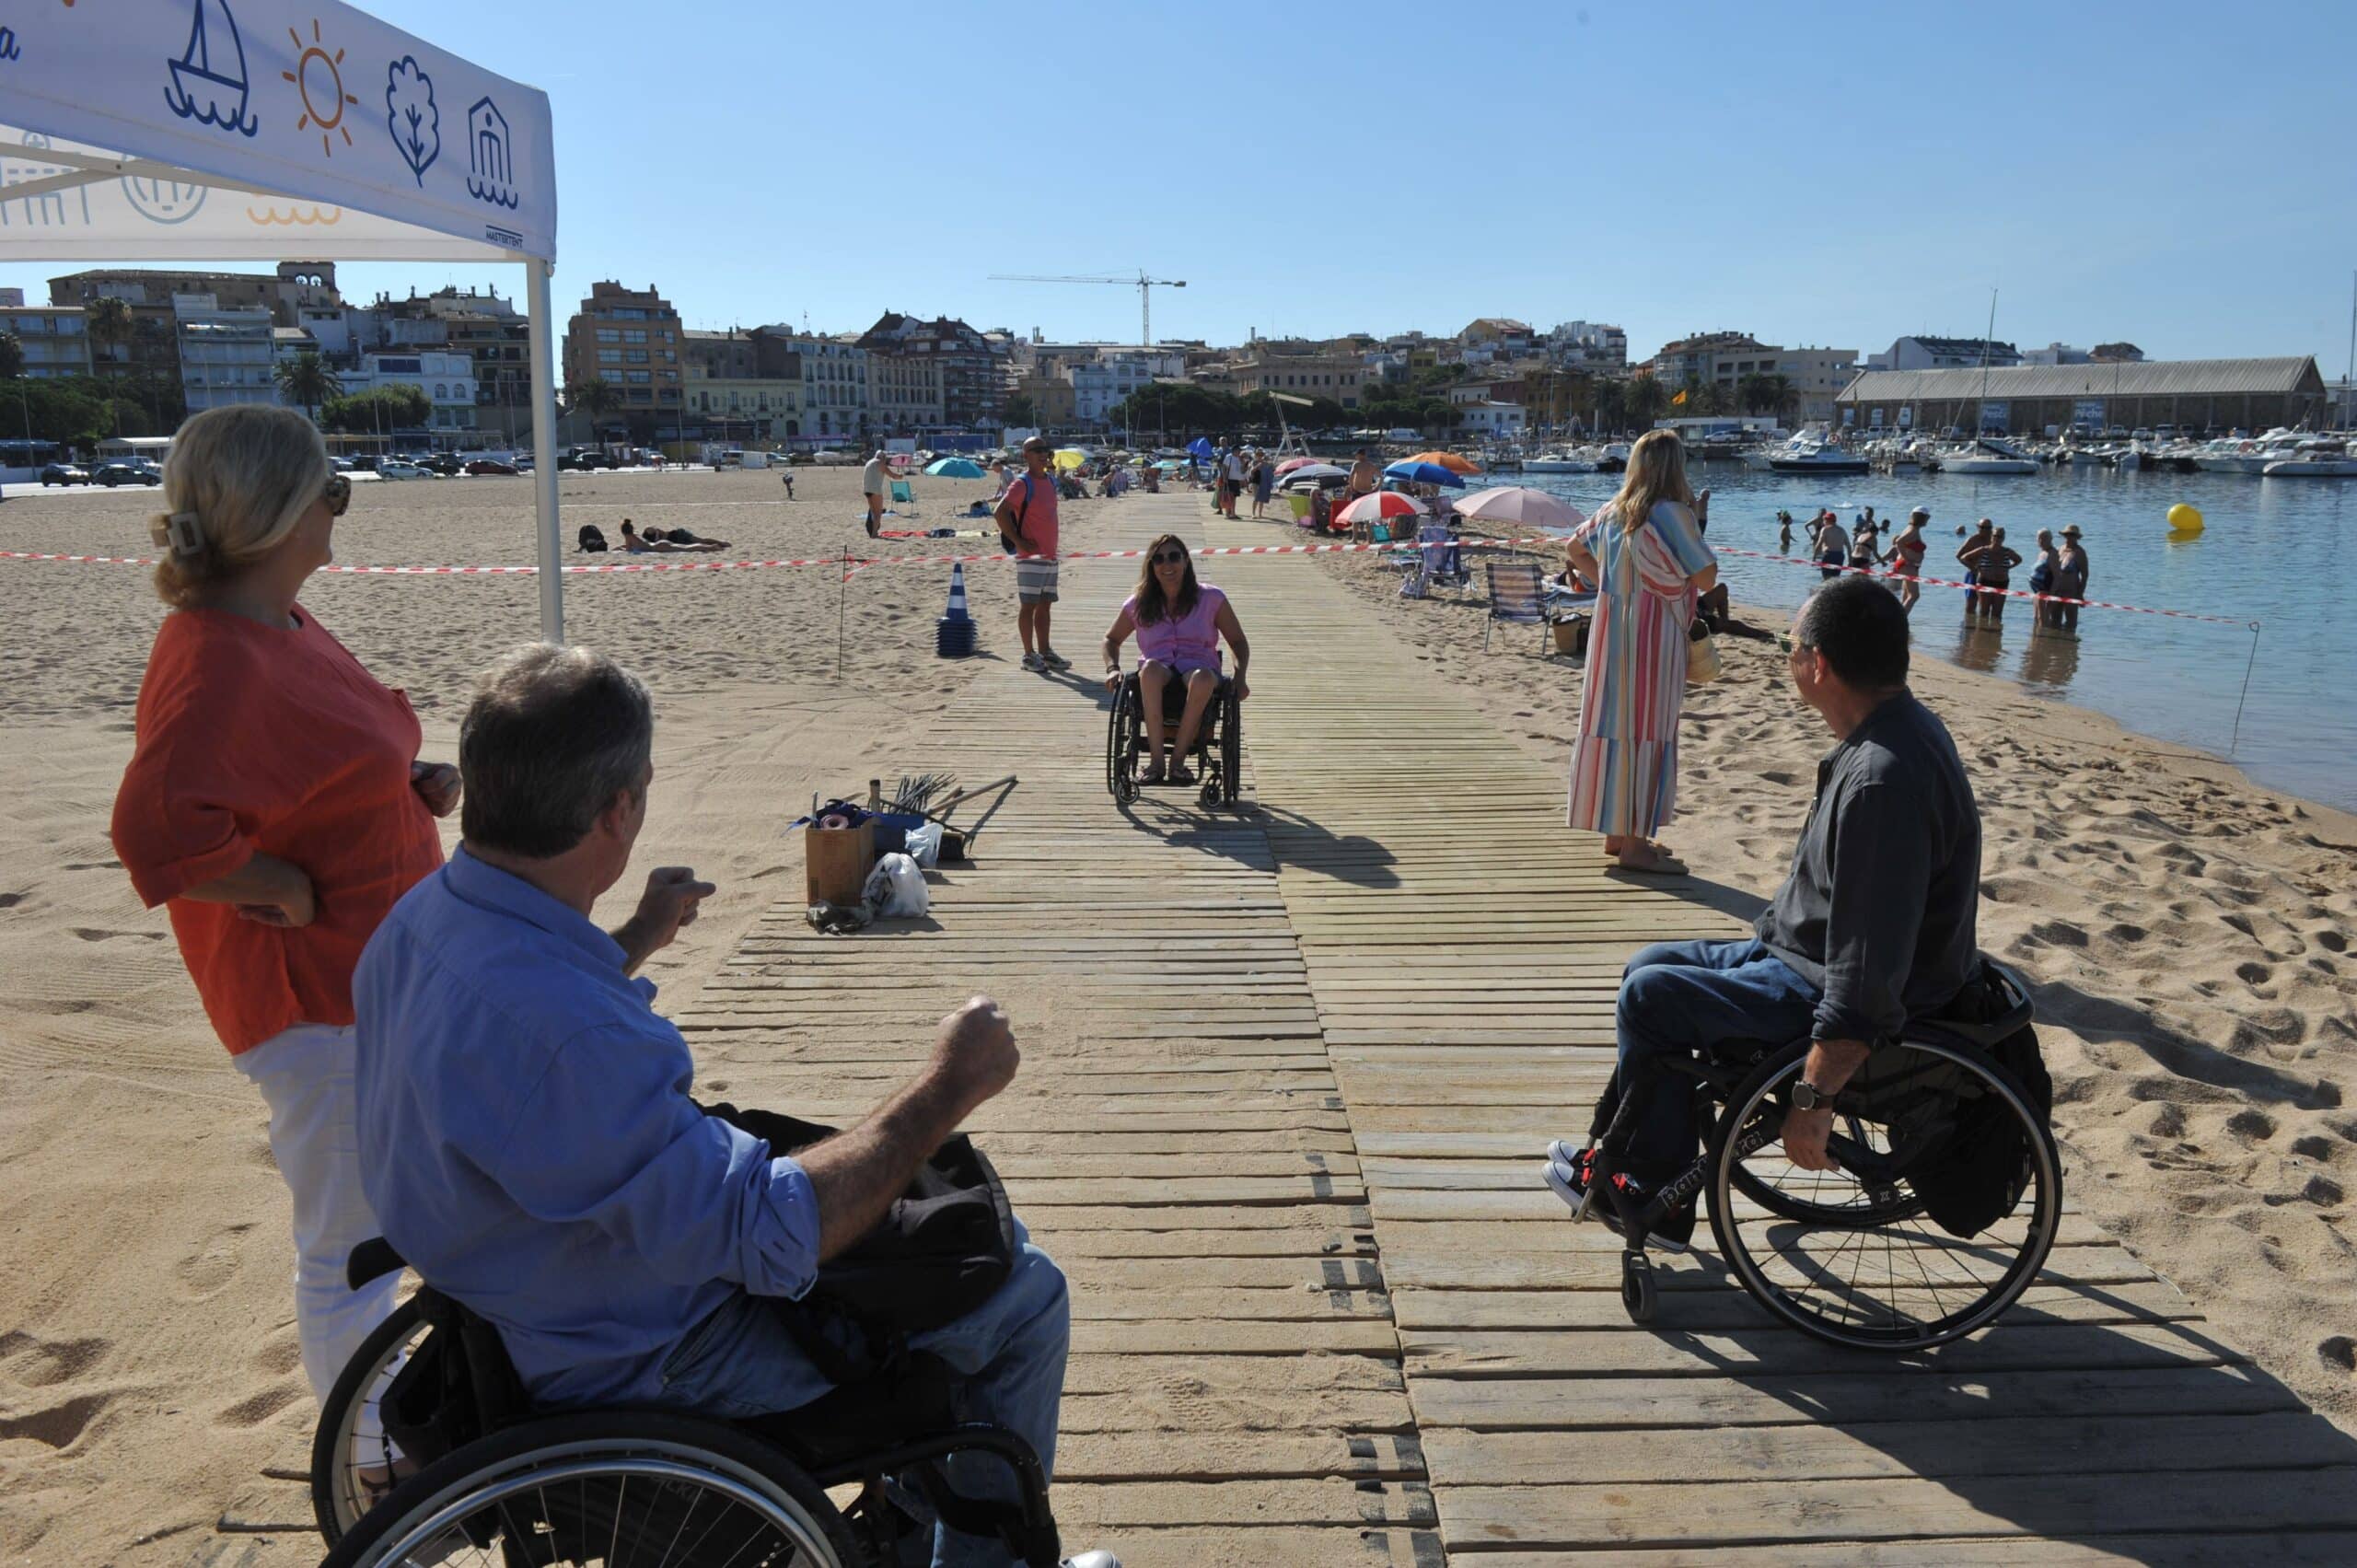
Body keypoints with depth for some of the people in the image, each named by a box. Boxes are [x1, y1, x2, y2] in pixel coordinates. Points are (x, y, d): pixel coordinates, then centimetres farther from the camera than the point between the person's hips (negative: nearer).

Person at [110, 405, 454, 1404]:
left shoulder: (282, 625, 7)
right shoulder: (215, 660, -25)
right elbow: (156, 830, -37)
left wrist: (416, 785, 4)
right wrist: (292, 892, -23)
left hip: (375, 974, 10)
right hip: (315, 1001, -10)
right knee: (347, 1249, 6)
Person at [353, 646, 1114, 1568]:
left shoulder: (426, 915, -7)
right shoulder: (563, 1035, -39)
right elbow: (774, 1235, -33)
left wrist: (641, 938, 24)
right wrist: (946, 1088, -24)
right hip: (650, 1358, -9)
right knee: (1024, 1296, 0)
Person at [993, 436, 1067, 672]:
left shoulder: (1051, 480, 13)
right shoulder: (1022, 484, -12)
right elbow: (1000, 513, -20)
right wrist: (1018, 541, -18)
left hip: (1050, 555, 8)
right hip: (1031, 555, -8)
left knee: (1044, 605, 12)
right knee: (1029, 605, -2)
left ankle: (1045, 652, 18)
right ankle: (1029, 654, 3)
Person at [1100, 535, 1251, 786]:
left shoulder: (1211, 599, 9)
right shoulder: (1138, 604, 13)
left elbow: (1238, 642, 13)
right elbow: (1112, 640, 25)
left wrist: (1240, 677, -4)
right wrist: (1112, 669, 4)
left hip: (1199, 667, -1)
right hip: (1158, 675, 1)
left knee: (1203, 678, -40)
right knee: (1150, 668, -39)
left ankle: (1178, 760, -29)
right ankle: (1156, 761, -35)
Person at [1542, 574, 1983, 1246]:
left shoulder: (1884, 780, -31)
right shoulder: (1902, 727, 3)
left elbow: (1868, 985, -32)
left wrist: (1814, 1098, -26)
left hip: (1821, 992, -11)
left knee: (1649, 996, -9)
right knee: (1653, 965, 12)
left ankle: (1645, 1179, 16)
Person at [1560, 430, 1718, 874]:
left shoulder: (1614, 510, 7)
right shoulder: (1671, 514, -15)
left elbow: (1574, 549, 18)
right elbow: (1705, 577, -14)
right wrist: (1695, 535, 5)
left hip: (1611, 631, 7)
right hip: (1653, 635, -7)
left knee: (1614, 721, 12)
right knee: (1648, 731, -2)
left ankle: (1616, 832, 21)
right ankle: (1635, 842, 2)